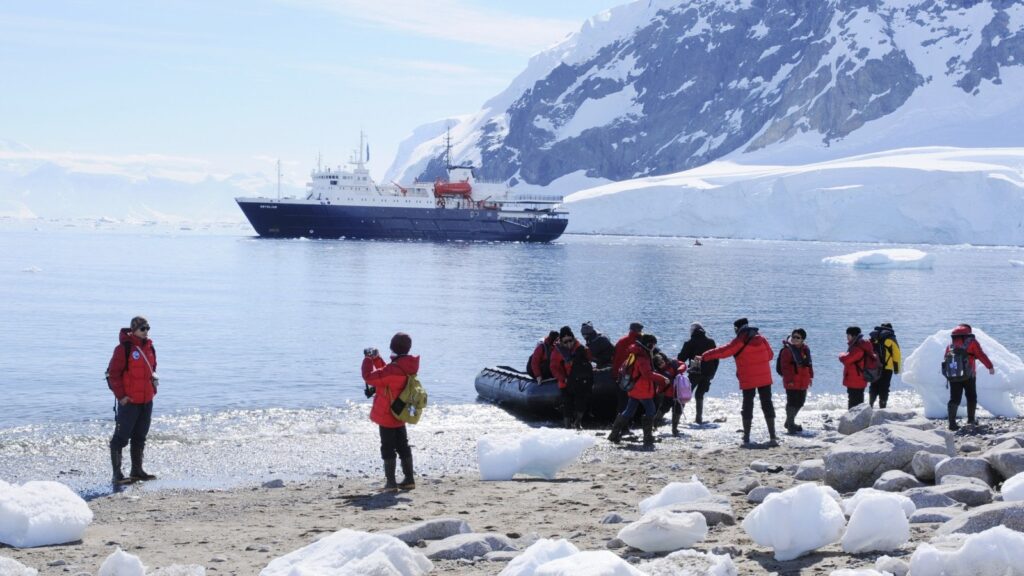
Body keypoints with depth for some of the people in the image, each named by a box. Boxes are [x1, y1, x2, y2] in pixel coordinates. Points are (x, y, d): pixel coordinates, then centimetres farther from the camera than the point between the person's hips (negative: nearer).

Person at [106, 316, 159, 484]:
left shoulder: (149, 347, 11)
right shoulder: (124, 348, -13)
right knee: (121, 437, -4)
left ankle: (137, 470, 24)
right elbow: (112, 373, -13)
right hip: (129, 401, -8)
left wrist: (153, 389, 15)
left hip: (147, 401, 8)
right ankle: (117, 473, -2)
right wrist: (120, 395, -15)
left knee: (140, 437, 15)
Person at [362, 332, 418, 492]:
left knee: (388, 448, 0)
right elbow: (385, 373, 16)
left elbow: (369, 377, -25)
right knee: (403, 446, 17)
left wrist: (368, 359, -11)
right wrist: (376, 359, 9)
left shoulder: (394, 370, -28)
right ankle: (409, 479, 22)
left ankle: (390, 482, 3)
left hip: (387, 416, -8)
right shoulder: (407, 367, 1)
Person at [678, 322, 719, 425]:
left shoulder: (690, 343, -4)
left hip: (695, 373, -4)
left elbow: (681, 358, -5)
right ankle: (699, 418, 9)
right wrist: (712, 372, 16)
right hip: (707, 374, 4)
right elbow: (716, 359, 11)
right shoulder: (711, 342, 9)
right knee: (699, 395, 14)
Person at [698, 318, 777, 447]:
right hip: (765, 378, 4)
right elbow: (770, 354, 12)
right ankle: (773, 437, -1)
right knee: (767, 404, 6)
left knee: (747, 406, 5)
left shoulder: (739, 342, -8)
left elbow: (721, 351, -8)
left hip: (748, 380, -3)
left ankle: (746, 438, 4)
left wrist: (704, 357, 0)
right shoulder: (760, 338, 6)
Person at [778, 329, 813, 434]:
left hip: (803, 382, 7)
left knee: (800, 402, 14)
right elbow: (785, 366, -14)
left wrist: (810, 376, 15)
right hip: (792, 382, -7)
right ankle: (790, 424, 5)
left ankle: (790, 422, 29)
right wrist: (789, 379, -18)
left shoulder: (805, 349, 10)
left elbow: (808, 364, 20)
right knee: (792, 402, -5)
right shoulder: (787, 349, -11)